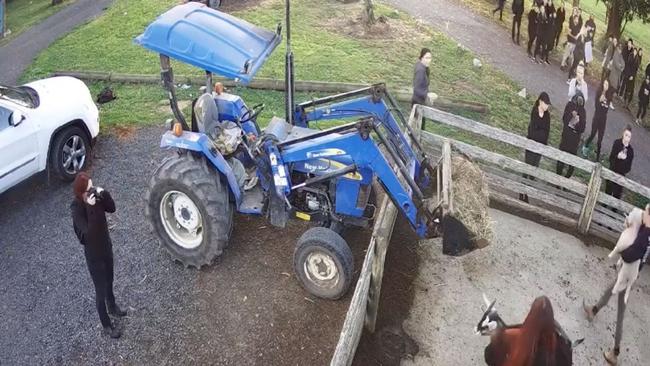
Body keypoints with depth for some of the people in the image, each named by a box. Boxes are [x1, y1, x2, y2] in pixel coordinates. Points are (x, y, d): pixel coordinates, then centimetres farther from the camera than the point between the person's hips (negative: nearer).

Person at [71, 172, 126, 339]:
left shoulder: (95, 196, -12)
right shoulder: (76, 208, -30)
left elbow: (112, 209, -6)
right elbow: (88, 231, -37)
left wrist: (104, 194, -22)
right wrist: (92, 208, -43)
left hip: (106, 247, 6)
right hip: (93, 254, -6)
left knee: (109, 282, 29)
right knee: (101, 291, 11)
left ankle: (112, 307, 56)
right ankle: (107, 326, 31)